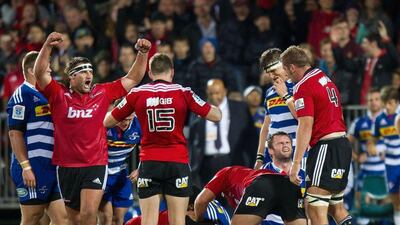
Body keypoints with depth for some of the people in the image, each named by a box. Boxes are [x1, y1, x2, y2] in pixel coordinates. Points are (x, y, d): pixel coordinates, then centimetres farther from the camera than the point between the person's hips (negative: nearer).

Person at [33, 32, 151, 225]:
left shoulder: (102, 93, 5)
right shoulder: (59, 95, 0)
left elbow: (133, 79, 10)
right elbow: (40, 73, -12)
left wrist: (142, 53, -2)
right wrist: (47, 46, -26)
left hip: (95, 165, -1)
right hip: (66, 166, 1)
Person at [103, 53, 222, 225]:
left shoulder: (137, 94, 0)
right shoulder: (183, 93, -3)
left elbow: (108, 122, 10)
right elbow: (216, 116, -1)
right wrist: (216, 107, 22)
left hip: (149, 164, 0)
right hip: (178, 163, 0)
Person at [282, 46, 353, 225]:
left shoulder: (303, 87, -11)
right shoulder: (325, 78, 15)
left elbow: (305, 126, -17)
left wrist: (295, 164, -18)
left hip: (325, 148, -10)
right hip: (342, 145, 10)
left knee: (315, 210, -11)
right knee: (336, 206, 17)